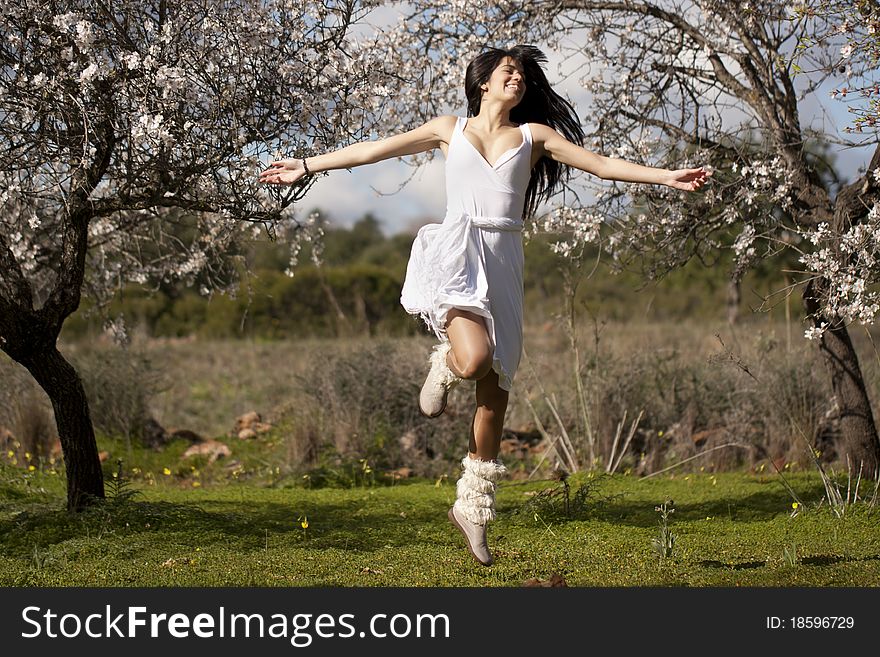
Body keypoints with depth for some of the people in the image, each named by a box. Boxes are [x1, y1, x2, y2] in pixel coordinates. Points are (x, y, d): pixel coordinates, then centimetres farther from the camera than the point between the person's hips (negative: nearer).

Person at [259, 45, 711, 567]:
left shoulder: (534, 135, 15)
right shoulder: (451, 130, 12)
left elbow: (602, 164, 10)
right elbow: (373, 150, 14)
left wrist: (665, 177, 1)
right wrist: (307, 166, 13)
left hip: (504, 263, 3)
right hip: (457, 254, -3)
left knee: (496, 392, 4)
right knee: (474, 357, -31)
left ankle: (473, 506, 17)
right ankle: (445, 366, 8)